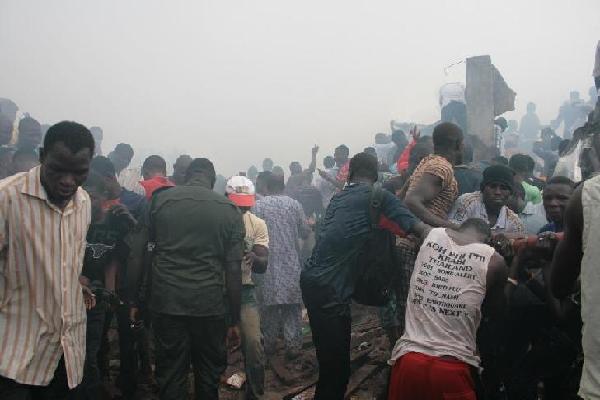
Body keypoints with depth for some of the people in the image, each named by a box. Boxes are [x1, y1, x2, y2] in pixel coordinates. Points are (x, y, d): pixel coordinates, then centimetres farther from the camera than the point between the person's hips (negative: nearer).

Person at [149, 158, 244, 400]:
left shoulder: (160, 200, 2)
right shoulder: (229, 209, -1)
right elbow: (234, 270, -2)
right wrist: (234, 320, 3)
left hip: (167, 303, 1)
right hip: (210, 306, 0)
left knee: (171, 379, 10)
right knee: (208, 379, 14)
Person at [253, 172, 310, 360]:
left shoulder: (258, 205, -1)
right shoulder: (294, 204, 1)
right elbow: (305, 232, 3)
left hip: (268, 262, 0)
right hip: (291, 263, 0)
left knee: (269, 304, 9)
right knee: (292, 305, 5)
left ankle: (269, 344, 18)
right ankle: (292, 346, 5)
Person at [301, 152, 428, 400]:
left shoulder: (339, 197, 15)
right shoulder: (379, 196, -5)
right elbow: (418, 229, -10)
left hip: (313, 279, 8)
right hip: (328, 287, -8)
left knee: (331, 356, 20)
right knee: (336, 362, 2)